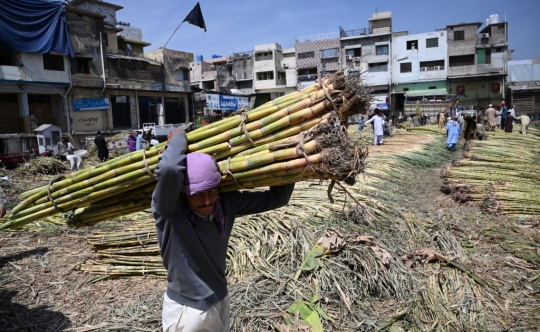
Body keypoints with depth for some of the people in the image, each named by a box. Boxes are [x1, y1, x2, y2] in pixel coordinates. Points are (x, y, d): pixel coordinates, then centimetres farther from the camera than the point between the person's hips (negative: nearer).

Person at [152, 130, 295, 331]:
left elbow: (276, 198, -6)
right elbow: (168, 170, -47)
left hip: (220, 303, 5)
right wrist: (179, 138, -28)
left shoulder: (226, 203, -11)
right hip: (187, 311, -5)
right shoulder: (168, 211, -26)